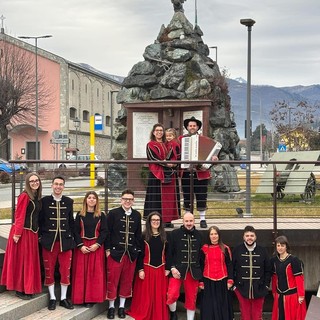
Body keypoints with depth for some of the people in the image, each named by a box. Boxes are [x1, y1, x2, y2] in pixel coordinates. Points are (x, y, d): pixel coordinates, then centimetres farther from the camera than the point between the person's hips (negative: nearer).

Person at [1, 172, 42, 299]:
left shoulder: (37, 197, 10)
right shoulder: (24, 196, -14)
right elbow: (19, 216, -17)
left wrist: (38, 231, 9)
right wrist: (17, 233, -21)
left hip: (32, 233, 8)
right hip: (23, 232, -8)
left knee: (30, 260, 14)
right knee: (21, 261, 2)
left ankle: (28, 288, 24)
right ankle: (20, 290, 12)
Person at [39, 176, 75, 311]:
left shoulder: (69, 201, 6)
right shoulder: (44, 201, 1)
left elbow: (71, 221, 10)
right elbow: (40, 220, 4)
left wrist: (72, 237, 7)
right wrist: (41, 236, 0)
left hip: (65, 241, 1)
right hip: (49, 241, -1)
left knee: (65, 271, 4)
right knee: (49, 270, 5)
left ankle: (63, 298, 17)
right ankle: (52, 298, 18)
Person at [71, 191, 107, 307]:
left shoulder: (101, 216, 4)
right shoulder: (80, 215, 5)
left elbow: (104, 232, 0)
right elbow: (76, 231, 1)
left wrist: (97, 244, -13)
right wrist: (81, 245, -11)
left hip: (96, 247, 0)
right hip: (81, 247, 0)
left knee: (95, 272, -2)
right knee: (81, 272, 0)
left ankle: (92, 298, 2)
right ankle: (81, 298, 7)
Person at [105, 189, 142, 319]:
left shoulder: (137, 215, 9)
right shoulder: (113, 213, -1)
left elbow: (138, 234, 12)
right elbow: (107, 232, -2)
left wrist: (138, 250, 7)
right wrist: (108, 249, -6)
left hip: (131, 254, 3)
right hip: (115, 252, -3)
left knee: (127, 281, 9)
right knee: (112, 280, 2)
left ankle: (122, 307, 21)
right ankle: (111, 307, 16)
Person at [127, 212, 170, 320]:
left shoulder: (164, 236, 6)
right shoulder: (144, 236, -2)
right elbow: (140, 254, -3)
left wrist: (167, 269, 2)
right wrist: (140, 269, -10)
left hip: (160, 270, 2)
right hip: (147, 269, -2)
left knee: (159, 295, 5)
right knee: (146, 295, 1)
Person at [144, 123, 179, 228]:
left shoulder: (166, 144, 19)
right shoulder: (150, 145, 1)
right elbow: (153, 158, -11)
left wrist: (172, 163, -2)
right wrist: (166, 163, -18)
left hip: (168, 174, 6)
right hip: (156, 174, -6)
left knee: (168, 197, 2)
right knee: (157, 197, -8)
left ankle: (167, 220, 5)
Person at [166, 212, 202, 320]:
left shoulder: (198, 235, 8)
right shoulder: (175, 234, -1)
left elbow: (201, 254, 11)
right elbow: (169, 253, -3)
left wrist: (200, 271, 6)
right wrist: (172, 268, -13)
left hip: (193, 271, 3)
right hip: (177, 270, -3)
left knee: (191, 299, 9)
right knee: (172, 294, -18)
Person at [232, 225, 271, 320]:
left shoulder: (262, 251, 5)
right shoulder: (237, 250, 1)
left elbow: (268, 270, 8)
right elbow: (231, 269, 2)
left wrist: (266, 285, 2)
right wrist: (234, 284, -2)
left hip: (258, 289, 1)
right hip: (242, 288, -1)